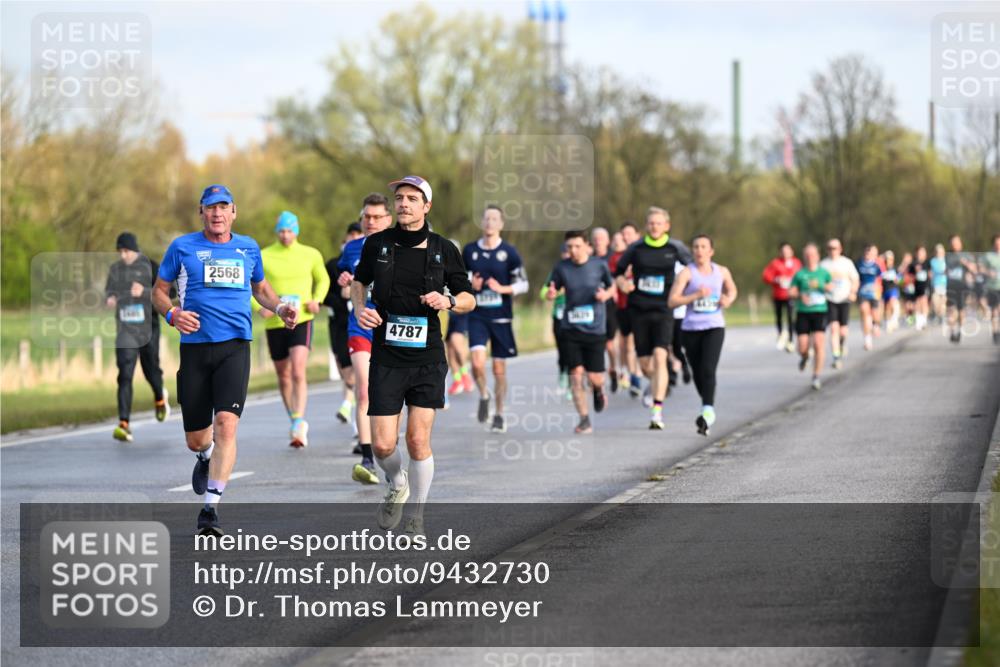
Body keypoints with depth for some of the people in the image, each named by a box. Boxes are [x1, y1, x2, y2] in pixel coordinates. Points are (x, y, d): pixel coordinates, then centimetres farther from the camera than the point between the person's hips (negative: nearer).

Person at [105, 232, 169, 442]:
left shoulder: (150, 267, -5)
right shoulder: (115, 269, 6)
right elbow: (109, 290, 18)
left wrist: (144, 291, -25)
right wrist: (110, 298, -6)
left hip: (148, 328, -2)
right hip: (125, 330, 2)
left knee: (151, 370, 13)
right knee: (125, 376, -10)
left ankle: (160, 398, 49)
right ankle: (124, 424, -16)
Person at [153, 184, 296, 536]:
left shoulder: (248, 248, 12)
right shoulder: (182, 247, 4)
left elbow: (260, 287, 28)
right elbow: (159, 290, 10)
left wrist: (279, 307, 8)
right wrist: (172, 314, -10)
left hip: (235, 345, 0)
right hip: (194, 346, 0)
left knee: (226, 424, -20)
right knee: (196, 438, 6)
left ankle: (211, 507, -18)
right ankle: (206, 457, 45)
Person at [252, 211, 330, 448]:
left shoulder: (311, 255, 2)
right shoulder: (263, 257, -1)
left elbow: (323, 280, 19)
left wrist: (317, 300, 0)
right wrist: (259, 308, -10)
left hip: (302, 321, -2)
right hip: (274, 323, 2)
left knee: (298, 372, -20)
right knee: (283, 376, 12)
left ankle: (300, 423, -23)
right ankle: (294, 421, 30)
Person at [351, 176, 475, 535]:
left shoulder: (443, 249, 0)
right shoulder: (377, 244, 1)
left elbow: (469, 298, 9)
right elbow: (359, 281, 20)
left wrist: (448, 301, -13)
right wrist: (359, 309, 0)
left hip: (427, 359, -1)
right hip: (386, 359, 1)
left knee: (418, 440, -6)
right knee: (383, 444, -5)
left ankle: (416, 516, 13)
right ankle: (397, 486, 29)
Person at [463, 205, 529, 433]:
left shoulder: (509, 252, -2)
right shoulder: (470, 251, 4)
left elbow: (523, 284, 0)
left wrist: (502, 288, -17)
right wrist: (470, 285, -7)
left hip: (501, 317, -1)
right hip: (477, 315, 1)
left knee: (499, 368, 6)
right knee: (478, 361, -20)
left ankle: (499, 415, 20)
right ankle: (483, 396, 9)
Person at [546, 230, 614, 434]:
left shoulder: (600, 265, -3)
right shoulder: (562, 268, -1)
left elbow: (612, 287, 10)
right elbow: (551, 293, 8)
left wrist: (606, 294, -12)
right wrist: (550, 294, -16)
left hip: (595, 329, -1)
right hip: (571, 330, 1)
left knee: (595, 377, -1)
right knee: (576, 374, -7)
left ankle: (598, 391, 37)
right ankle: (584, 420, 2)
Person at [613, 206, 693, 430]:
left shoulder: (675, 248, 1)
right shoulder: (636, 249, 2)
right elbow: (618, 272, 13)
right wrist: (623, 283, -8)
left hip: (663, 311, -2)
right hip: (639, 310, 2)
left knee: (659, 357, -19)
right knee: (645, 364, 6)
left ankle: (657, 411, -21)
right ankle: (656, 385, 43)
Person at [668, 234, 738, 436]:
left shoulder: (722, 272, 6)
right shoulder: (686, 273, -3)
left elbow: (732, 290, 26)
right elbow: (672, 300, -11)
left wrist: (728, 300, 3)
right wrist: (696, 295, -22)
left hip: (714, 327, 0)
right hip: (691, 328, 1)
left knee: (708, 370, -19)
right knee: (697, 372, 10)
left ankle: (708, 412, -26)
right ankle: (707, 406, 34)